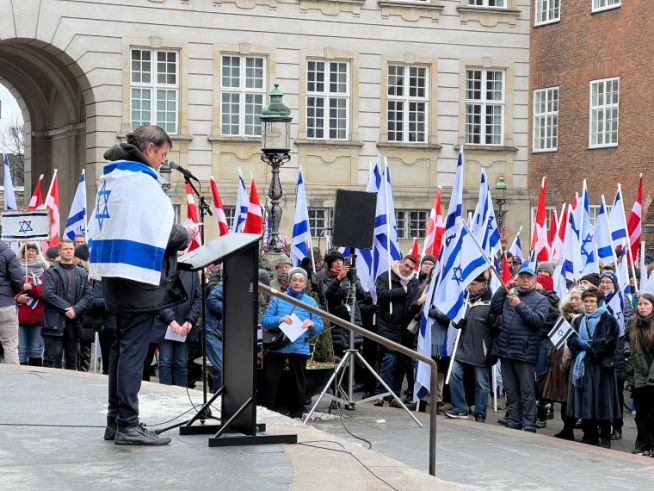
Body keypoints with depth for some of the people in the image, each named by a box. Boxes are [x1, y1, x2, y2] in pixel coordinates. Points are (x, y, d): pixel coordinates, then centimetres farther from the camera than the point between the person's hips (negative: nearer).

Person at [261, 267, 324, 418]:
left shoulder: (310, 302, 6)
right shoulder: (278, 299, 4)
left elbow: (320, 328, 2)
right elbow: (264, 321, -2)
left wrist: (312, 324, -21)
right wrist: (280, 319, -20)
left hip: (299, 348, 0)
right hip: (276, 346, 0)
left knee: (297, 383, 7)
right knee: (270, 380, 0)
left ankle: (296, 415, 17)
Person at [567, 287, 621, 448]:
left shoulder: (608, 320, 1)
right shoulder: (578, 321, 17)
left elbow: (609, 342, -10)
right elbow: (571, 340, 6)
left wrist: (589, 345, -14)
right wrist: (581, 345, -13)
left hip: (601, 367, -4)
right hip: (582, 367, 5)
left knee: (602, 404, -4)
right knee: (584, 403, 3)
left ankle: (605, 439, 2)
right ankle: (589, 436, 11)